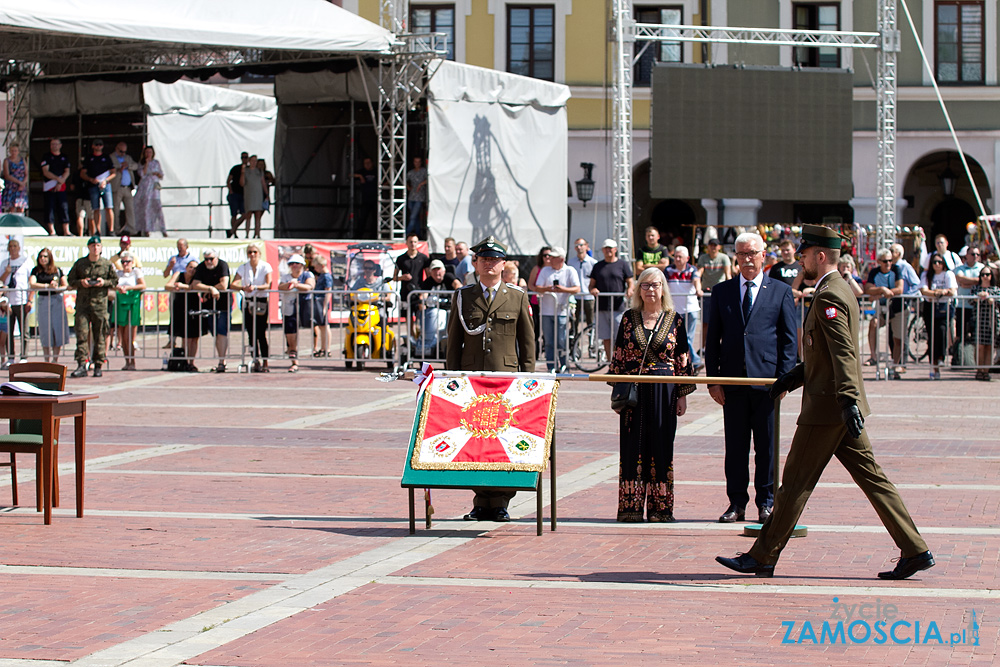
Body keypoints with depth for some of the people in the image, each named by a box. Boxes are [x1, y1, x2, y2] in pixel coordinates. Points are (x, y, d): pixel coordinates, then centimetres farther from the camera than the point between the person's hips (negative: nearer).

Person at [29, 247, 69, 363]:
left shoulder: (57, 270, 8)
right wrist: (48, 286, -17)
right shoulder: (36, 271, 6)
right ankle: (48, 360, 4)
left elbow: (65, 285, 9)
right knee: (45, 332, -1)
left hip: (57, 300, 0)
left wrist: (58, 288, -12)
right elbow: (32, 284, -9)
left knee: (58, 330, -3)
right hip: (43, 301, 0)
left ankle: (55, 360, 5)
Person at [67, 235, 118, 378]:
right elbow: (70, 280, 12)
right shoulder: (79, 263, 7)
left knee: (100, 336, 3)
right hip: (82, 303, 0)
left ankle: (98, 366, 10)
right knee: (81, 334, -8)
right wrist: (81, 283, -8)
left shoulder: (107, 265, 6)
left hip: (100, 303, 0)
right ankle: (81, 365, -9)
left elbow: (115, 281, 12)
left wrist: (104, 282, -7)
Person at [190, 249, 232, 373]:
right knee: (215, 333, 7)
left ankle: (222, 362, -15)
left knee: (222, 332, -13)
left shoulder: (222, 265, -13)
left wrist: (207, 291, -11)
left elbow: (223, 285, -23)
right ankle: (222, 361, 15)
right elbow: (195, 285, -10)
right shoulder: (201, 267, 0)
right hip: (209, 304, 5)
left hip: (224, 303, -5)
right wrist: (211, 289, -23)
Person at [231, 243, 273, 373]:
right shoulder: (243, 267, 7)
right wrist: (243, 288, -22)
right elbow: (232, 284, -2)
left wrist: (256, 288, -29)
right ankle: (256, 363, 6)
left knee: (261, 334, -10)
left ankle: (265, 364, -7)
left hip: (262, 302, -3)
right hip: (248, 302, 3)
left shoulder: (265, 266, -1)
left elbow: (268, 285, -13)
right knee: (251, 334, 1)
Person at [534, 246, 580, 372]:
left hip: (562, 311, -3)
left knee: (561, 341, -6)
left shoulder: (570, 271, 5)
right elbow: (537, 288, 5)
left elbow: (577, 289, -4)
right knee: (549, 342, 1)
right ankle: (551, 367, 6)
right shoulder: (545, 270, 13)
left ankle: (563, 365, 7)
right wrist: (547, 289, -16)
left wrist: (563, 289, -21)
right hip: (547, 311, 3)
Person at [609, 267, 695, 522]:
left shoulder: (674, 320, 4)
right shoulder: (629, 318, 6)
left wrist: (682, 395, 1)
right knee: (633, 446, 0)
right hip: (633, 390, 1)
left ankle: (659, 508, 7)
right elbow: (618, 357, 8)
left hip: (663, 392, -1)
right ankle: (631, 507, 5)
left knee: (661, 446, 1)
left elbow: (683, 361, 5)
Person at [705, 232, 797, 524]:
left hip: (767, 379, -2)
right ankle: (737, 503, 12)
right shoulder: (722, 291, 11)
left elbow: (789, 339, 4)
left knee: (767, 445, 3)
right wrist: (713, 379, 2)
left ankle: (766, 503, 11)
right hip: (733, 379, 2)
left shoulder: (780, 291, 5)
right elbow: (713, 338, 10)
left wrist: (784, 377, -6)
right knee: (735, 445, 5)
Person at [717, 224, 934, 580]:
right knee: (872, 478, 8)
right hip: (841, 407, 10)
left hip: (826, 407, -10)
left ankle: (763, 557, 6)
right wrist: (793, 377, 25)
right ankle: (915, 551, 6)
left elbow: (844, 354, -26)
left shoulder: (828, 297, -16)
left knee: (796, 483, -2)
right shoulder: (841, 290, 16)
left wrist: (848, 400, -33)